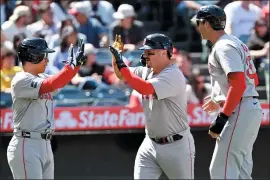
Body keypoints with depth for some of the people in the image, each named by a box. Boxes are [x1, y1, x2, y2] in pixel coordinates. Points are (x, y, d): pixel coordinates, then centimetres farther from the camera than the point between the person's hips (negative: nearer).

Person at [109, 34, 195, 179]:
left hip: (176, 145, -7)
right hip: (150, 144, 7)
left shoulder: (173, 75, -20)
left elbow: (145, 88, -31)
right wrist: (116, 56, -11)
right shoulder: (146, 71, 5)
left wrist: (122, 65, -27)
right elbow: (121, 74, 9)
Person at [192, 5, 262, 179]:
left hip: (239, 111, -11)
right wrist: (220, 100, 31)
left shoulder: (223, 47, -13)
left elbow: (239, 84, -23)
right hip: (251, 108, 11)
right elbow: (254, 79, 24)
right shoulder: (237, 43, 18)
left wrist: (222, 118, -25)